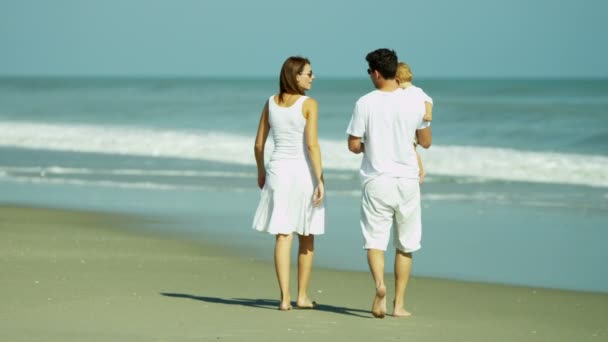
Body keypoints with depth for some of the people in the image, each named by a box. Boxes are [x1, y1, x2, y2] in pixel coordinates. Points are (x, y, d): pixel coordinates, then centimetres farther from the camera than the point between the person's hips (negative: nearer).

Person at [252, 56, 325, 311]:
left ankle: (285, 297, -8)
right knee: (307, 237, 12)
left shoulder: (271, 103, 5)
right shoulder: (309, 104, -10)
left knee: (283, 236, 1)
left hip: (278, 169, 3)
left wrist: (261, 172, 22)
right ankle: (302, 296, 18)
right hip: (304, 171, -3)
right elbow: (312, 144, -17)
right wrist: (320, 180, -15)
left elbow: (259, 143, 8)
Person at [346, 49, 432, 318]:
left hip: (376, 180, -1)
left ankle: (379, 284, -25)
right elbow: (426, 142, 8)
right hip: (407, 180, 2)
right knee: (405, 245, 12)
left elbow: (353, 146, -3)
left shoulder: (365, 103, -8)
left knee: (375, 240, 3)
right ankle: (399, 303, 13)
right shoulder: (415, 101, -3)